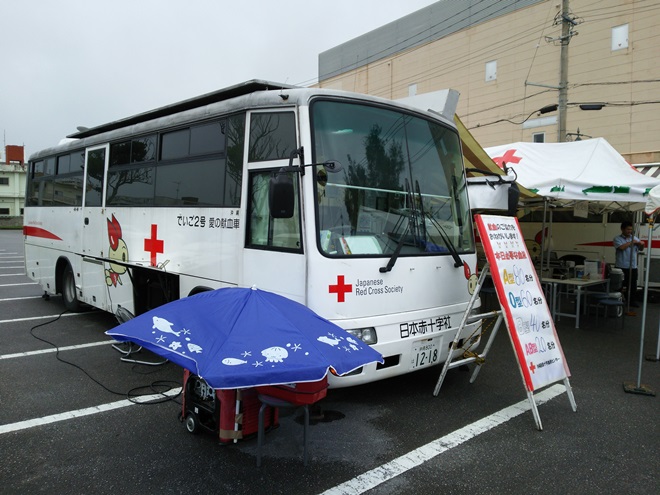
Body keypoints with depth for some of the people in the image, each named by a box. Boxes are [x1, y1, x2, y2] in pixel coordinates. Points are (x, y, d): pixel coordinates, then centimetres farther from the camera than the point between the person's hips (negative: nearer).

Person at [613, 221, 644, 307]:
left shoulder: (634, 238, 13)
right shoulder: (617, 239, -2)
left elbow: (641, 249, 16)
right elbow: (621, 247, -20)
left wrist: (641, 244, -6)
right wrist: (631, 242, -10)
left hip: (633, 267, 5)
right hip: (621, 267, -5)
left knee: (633, 285, 9)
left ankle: (632, 301, 19)